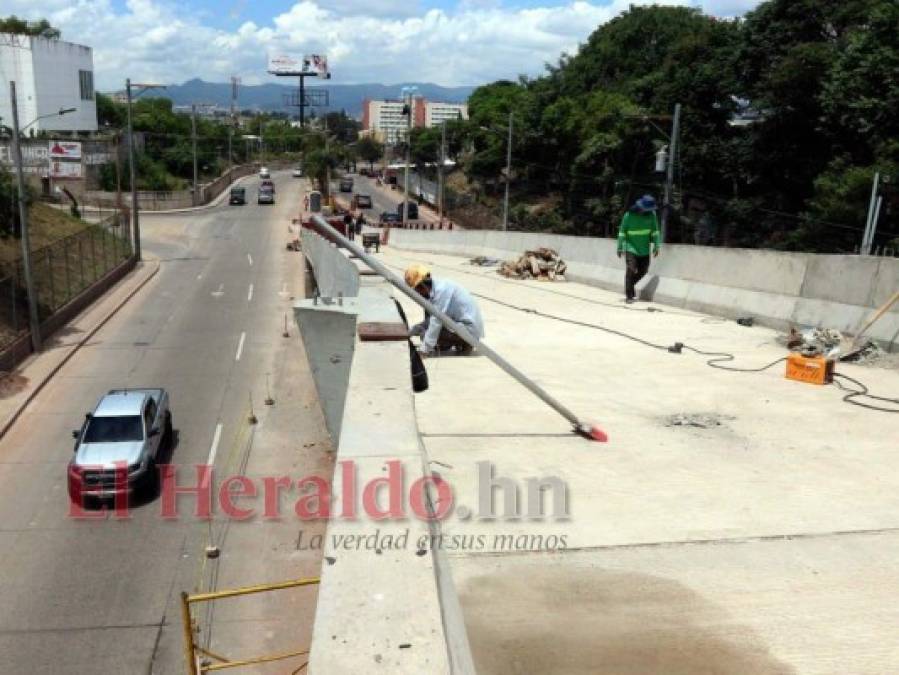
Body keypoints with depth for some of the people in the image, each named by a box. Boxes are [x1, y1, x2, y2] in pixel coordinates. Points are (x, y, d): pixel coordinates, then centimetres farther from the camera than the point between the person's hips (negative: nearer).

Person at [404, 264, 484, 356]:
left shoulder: (441, 290, -20)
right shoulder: (435, 289, 10)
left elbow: (436, 320, -24)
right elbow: (429, 320, 17)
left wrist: (425, 349, -24)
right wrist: (410, 331, 11)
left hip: (469, 328, -10)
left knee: (425, 334, -17)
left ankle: (465, 345, -2)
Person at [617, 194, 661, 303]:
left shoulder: (651, 214, -5)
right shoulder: (629, 215, -13)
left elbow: (655, 231, 3)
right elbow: (622, 232, -6)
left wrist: (656, 246, -2)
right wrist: (620, 248, -4)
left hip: (644, 249, 4)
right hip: (631, 248, -4)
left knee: (643, 271, 9)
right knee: (631, 270, -14)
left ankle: (630, 285, 35)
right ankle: (629, 295, -6)